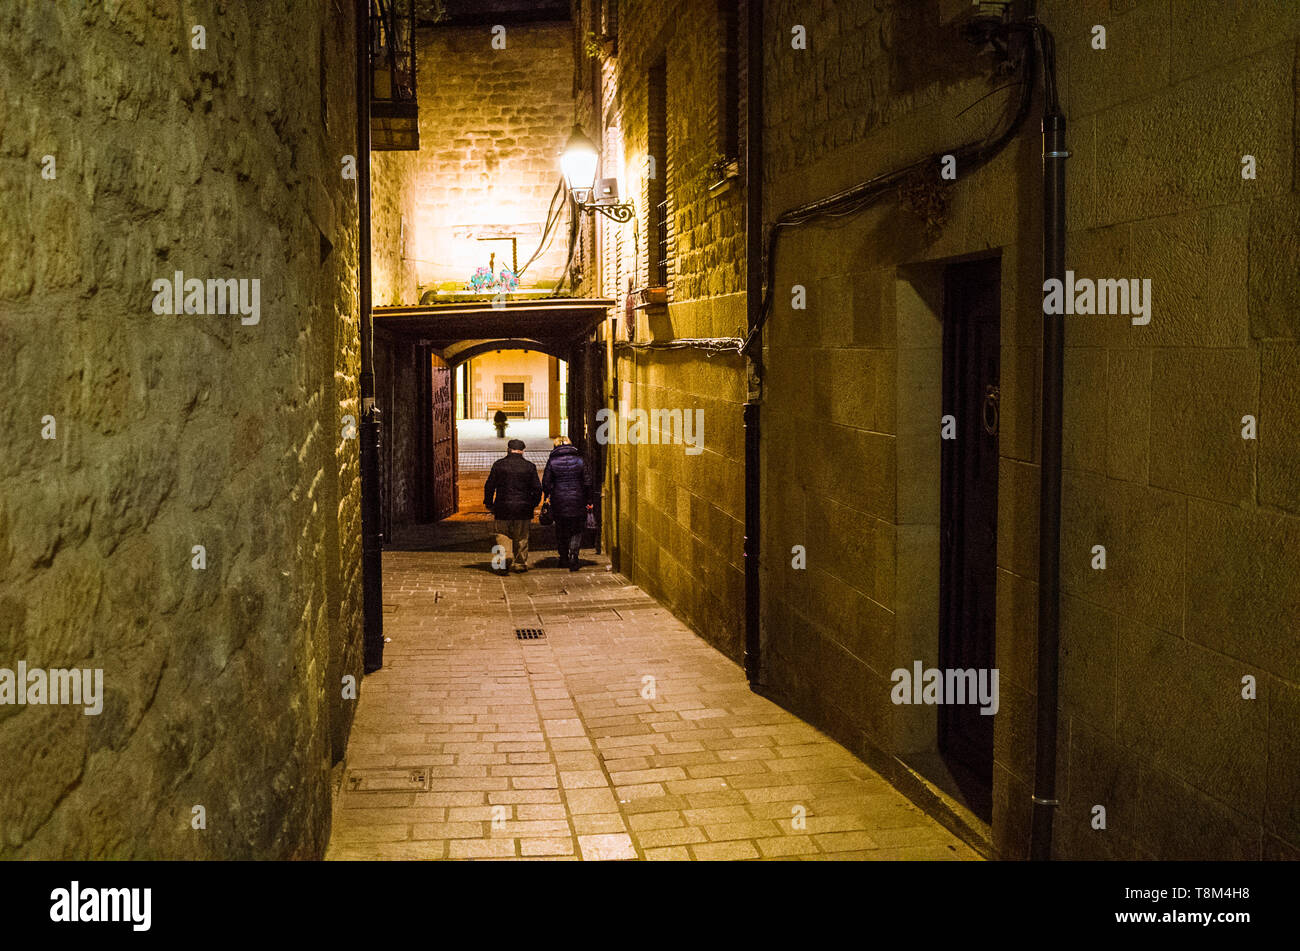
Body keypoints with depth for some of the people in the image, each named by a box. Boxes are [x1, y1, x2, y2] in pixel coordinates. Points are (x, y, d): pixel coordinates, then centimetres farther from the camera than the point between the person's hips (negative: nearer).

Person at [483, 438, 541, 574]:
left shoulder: (498, 465, -1)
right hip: (523, 509, 0)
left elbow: (489, 486, 2)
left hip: (503, 508, 0)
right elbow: (537, 488, 2)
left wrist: (489, 504, 12)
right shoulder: (529, 466, 0)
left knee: (503, 537, 6)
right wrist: (533, 504, 16)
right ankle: (521, 564, 17)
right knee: (521, 538, 12)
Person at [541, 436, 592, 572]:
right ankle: (573, 556, -11)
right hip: (577, 502, 0)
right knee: (576, 532, 8)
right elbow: (587, 482, 0)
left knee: (561, 531, 16)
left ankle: (564, 559, 22)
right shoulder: (579, 460, -1)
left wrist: (547, 497, 12)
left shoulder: (552, 461, -4)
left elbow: (546, 483, -3)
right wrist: (588, 500, 8)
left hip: (559, 502, 0)